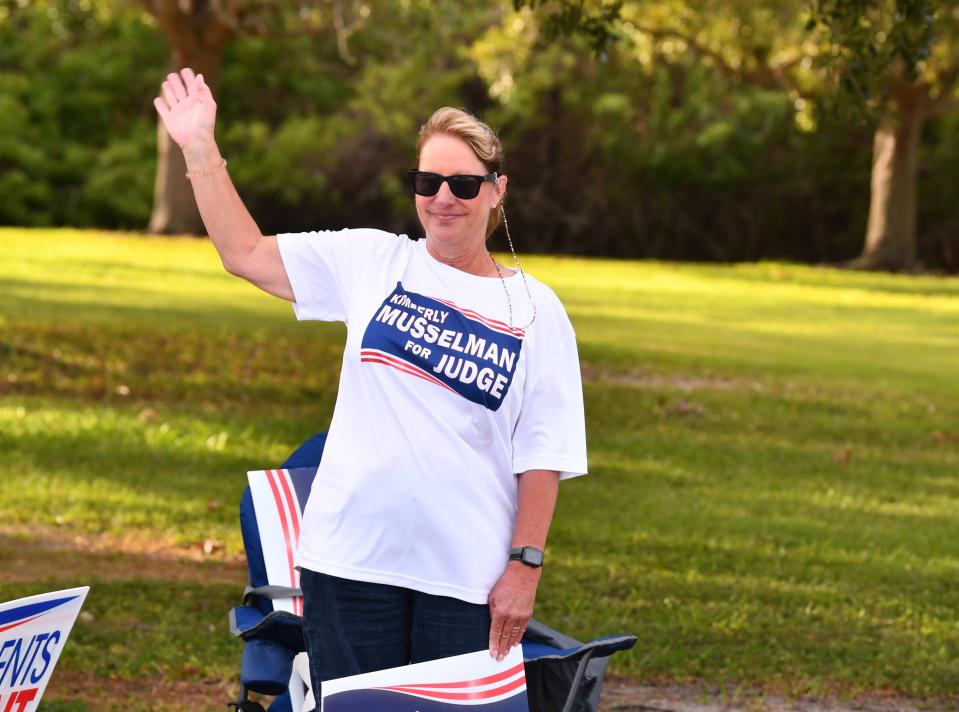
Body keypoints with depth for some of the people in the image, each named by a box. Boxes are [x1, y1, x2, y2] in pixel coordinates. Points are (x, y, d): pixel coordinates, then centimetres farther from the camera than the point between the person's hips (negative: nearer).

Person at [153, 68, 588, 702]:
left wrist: (526, 565, -6)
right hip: (350, 560, 1)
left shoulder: (534, 311, 3)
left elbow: (543, 457, 1)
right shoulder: (371, 262, 7)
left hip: (467, 577, -1)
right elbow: (245, 252, 12)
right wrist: (200, 150, 8)